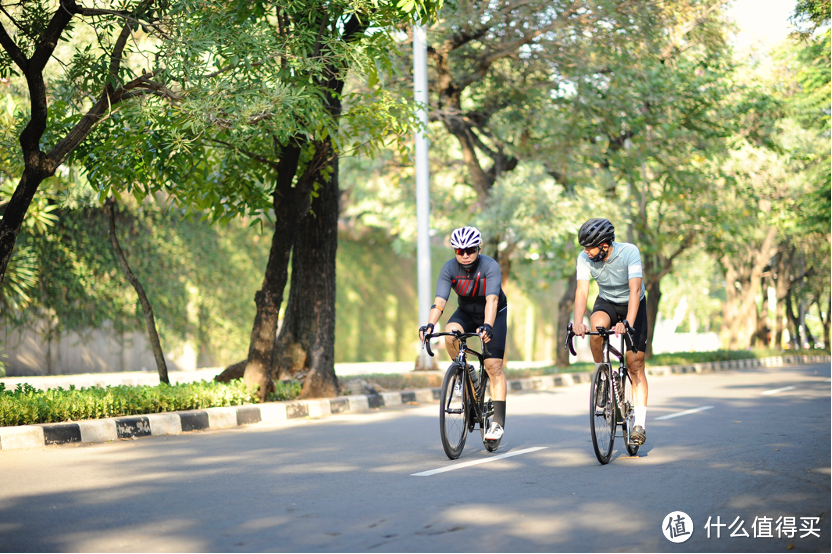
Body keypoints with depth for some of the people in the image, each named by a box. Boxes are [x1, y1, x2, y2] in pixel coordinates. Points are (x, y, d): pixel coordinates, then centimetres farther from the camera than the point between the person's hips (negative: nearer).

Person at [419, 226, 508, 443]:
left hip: (494, 314, -3)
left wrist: (487, 326, -57)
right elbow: (440, 301, -29)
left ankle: (498, 422, -12)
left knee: (493, 366, -14)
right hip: (466, 312, 3)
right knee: (450, 334, -31)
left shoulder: (490, 266, -28)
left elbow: (492, 299, -40)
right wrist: (429, 324, -47)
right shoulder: (449, 269, -20)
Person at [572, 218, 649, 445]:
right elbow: (582, 291, -28)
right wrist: (578, 322, -46)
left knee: (635, 365, -7)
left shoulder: (629, 252, -30)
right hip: (606, 303, 2)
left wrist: (627, 323, -51)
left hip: (632, 306, -2)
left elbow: (635, 290, -38)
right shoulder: (585, 258, -21)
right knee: (597, 327, -34)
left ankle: (639, 423, -3)